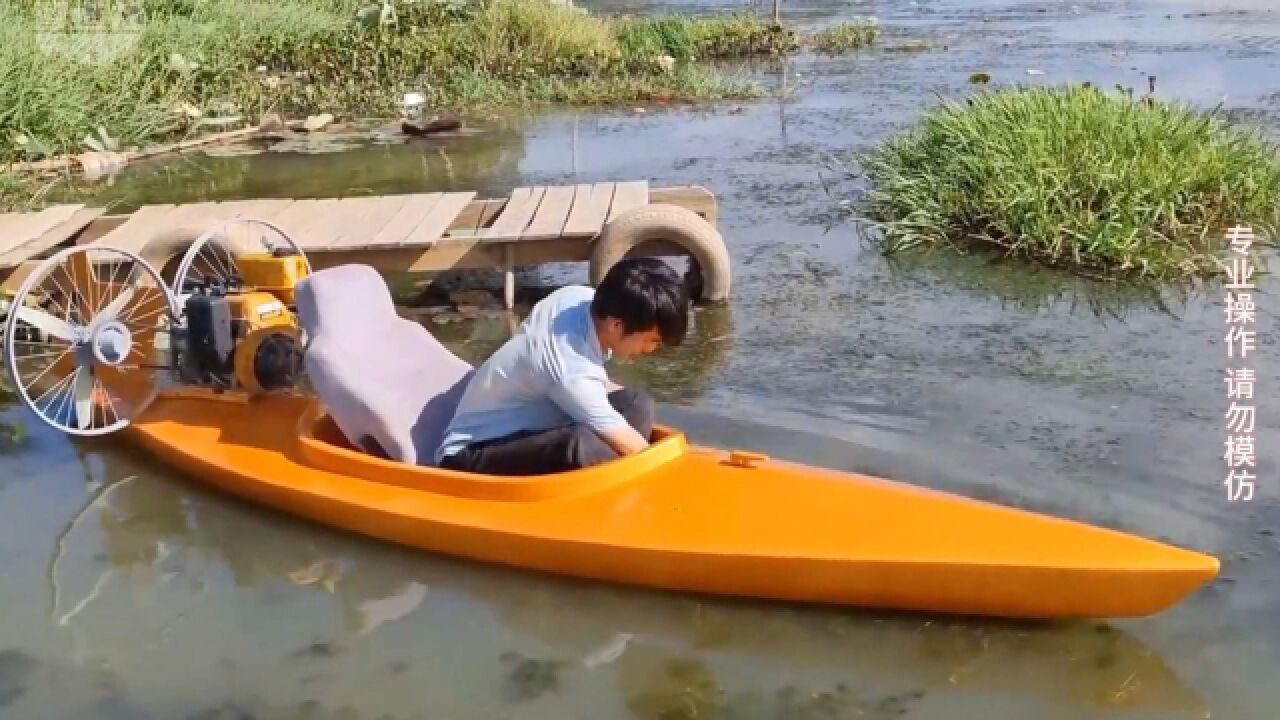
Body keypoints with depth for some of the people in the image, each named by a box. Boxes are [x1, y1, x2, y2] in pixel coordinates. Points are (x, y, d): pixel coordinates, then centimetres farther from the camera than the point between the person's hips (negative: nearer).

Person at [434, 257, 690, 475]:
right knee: (580, 444, -39)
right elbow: (634, 451, -22)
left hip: (524, 428, 9)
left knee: (637, 405, -5)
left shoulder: (579, 296, -10)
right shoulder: (572, 371, -31)